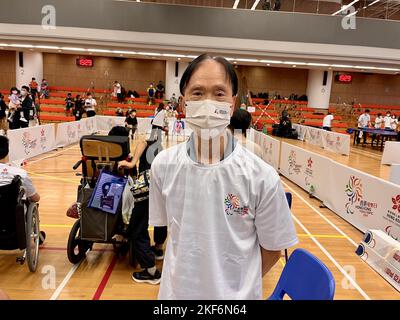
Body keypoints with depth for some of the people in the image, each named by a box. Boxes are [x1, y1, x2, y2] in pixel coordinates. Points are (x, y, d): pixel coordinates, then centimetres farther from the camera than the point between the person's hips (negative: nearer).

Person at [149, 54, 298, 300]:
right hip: (176, 291, 2)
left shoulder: (262, 177, -20)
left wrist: (238, 284, 1)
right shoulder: (163, 165, -12)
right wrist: (187, 277, 3)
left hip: (237, 294, -2)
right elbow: (171, 228, 3)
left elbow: (272, 250, -7)